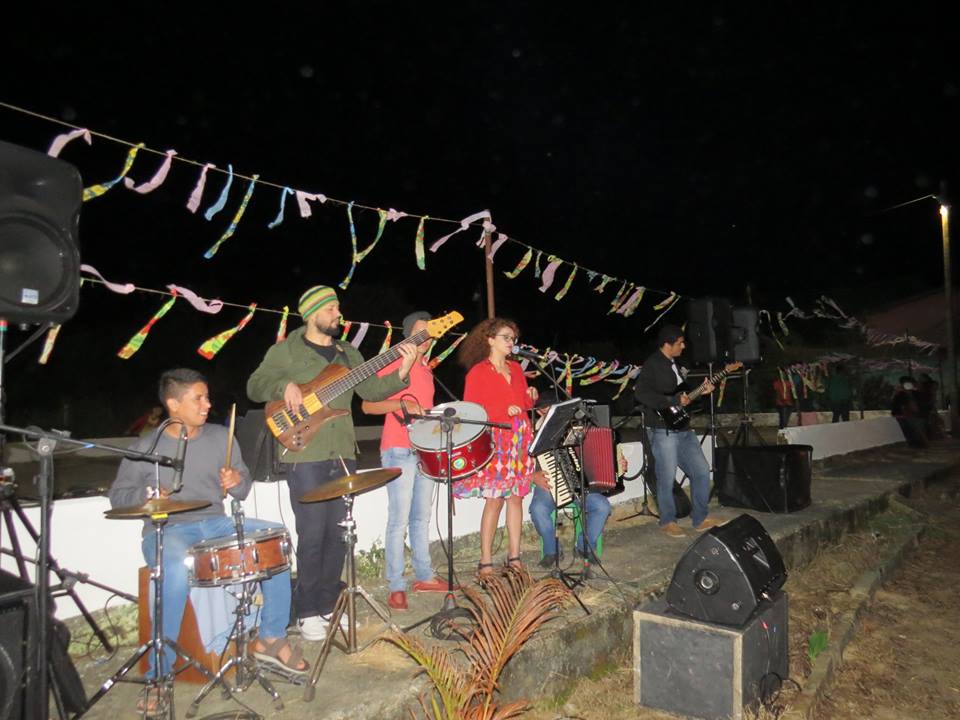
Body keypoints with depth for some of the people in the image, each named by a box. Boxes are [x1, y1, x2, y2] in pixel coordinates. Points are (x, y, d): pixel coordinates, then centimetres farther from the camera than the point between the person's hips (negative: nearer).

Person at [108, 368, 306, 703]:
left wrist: (237, 482, -10)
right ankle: (159, 674, -19)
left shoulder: (220, 437, 9)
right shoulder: (145, 448, -1)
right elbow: (117, 495, 5)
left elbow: (243, 488, 14)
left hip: (216, 523, 4)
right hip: (167, 530, -4)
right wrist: (147, 495, -16)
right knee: (176, 569, -38)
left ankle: (271, 638, -3)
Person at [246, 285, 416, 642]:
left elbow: (371, 390, 7)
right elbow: (255, 386, -2)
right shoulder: (285, 351, 1)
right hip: (305, 456, -5)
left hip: (343, 454, 5)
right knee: (312, 536, -3)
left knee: (338, 535, 10)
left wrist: (401, 372, -8)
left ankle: (328, 604, 25)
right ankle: (307, 612, 12)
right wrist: (286, 385, -20)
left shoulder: (348, 353, 15)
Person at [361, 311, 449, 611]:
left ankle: (424, 576, 24)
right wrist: (401, 404, -23)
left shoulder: (426, 367, 17)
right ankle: (396, 587, 2)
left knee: (421, 517, 14)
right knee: (399, 520, -6)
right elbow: (367, 405, -11)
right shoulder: (392, 364, -7)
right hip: (399, 451, -7)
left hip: (426, 449, 8)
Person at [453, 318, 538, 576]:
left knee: (516, 496, 7)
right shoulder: (477, 372, -3)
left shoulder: (516, 368, 15)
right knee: (494, 499, -7)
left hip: (520, 440, 6)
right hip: (495, 441, -6)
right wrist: (504, 411, -17)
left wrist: (531, 396, 0)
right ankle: (485, 561, 2)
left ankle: (514, 556, 16)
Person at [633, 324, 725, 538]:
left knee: (702, 471, 10)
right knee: (667, 479, 0)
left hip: (683, 428, 9)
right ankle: (668, 522, 17)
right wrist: (675, 401, -22)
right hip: (663, 430, -9)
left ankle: (700, 519, 22)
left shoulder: (674, 364, 16)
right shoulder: (652, 365, -11)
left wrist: (701, 392, 12)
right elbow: (641, 393, -23)